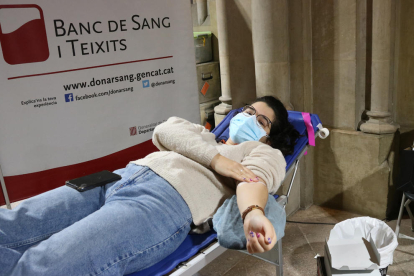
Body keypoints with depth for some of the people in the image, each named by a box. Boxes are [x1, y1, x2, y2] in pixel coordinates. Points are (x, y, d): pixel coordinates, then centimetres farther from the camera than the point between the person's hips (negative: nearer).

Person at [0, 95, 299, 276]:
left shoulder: (265, 152, 21)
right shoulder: (204, 135, 35)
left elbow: (255, 177, -4)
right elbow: (164, 131, 13)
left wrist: (253, 211, -28)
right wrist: (214, 157, -1)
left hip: (168, 202, -7)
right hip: (120, 177, 7)